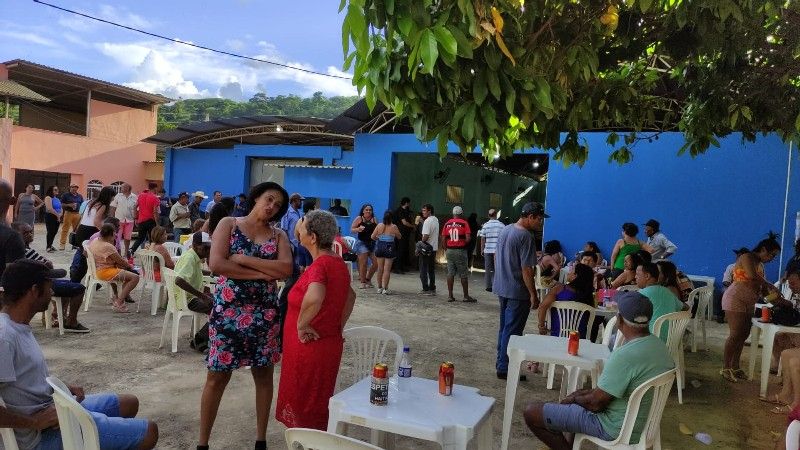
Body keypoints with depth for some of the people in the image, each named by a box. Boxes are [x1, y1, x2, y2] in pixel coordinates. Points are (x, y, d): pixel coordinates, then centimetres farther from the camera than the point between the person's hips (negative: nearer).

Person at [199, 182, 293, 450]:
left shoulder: (279, 235, 5)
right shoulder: (229, 224, 0)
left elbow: (286, 269, -12)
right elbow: (216, 264, -14)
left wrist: (243, 259, -15)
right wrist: (263, 273, -14)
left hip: (264, 313, 2)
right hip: (227, 310, -2)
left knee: (263, 374, 11)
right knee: (217, 377, 5)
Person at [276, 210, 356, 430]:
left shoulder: (319, 266, -22)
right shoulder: (338, 262, 5)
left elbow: (313, 298, -42)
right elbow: (350, 296, 19)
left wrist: (301, 325, -27)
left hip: (310, 346, -8)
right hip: (330, 343, 8)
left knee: (306, 408, 8)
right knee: (320, 403, 22)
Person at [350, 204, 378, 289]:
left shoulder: (374, 220, 8)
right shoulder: (359, 219, 0)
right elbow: (352, 229, 0)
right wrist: (358, 229, -19)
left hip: (372, 243, 4)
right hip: (362, 243, -4)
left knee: (376, 263, 0)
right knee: (363, 264, -4)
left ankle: (368, 279, 23)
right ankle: (363, 282, 9)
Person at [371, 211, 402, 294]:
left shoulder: (379, 225, -1)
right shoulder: (394, 227, -8)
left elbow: (372, 236, 0)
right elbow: (399, 237, 3)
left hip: (380, 246, 3)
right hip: (389, 247, -3)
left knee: (380, 268, 13)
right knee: (387, 269, 0)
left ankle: (379, 287, 20)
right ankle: (385, 289, -1)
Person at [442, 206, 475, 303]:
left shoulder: (447, 223, 5)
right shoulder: (464, 223, -6)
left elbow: (444, 239, 4)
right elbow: (468, 238, -14)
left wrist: (446, 250, 13)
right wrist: (464, 243, 6)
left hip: (449, 250, 4)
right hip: (460, 251, -4)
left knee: (450, 273, 9)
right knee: (463, 274, 4)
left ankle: (450, 295, 10)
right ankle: (466, 296, 10)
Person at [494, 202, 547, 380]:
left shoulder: (505, 230, 8)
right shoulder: (526, 236, -19)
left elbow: (496, 257, 16)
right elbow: (526, 269, -21)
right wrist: (533, 295, -15)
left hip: (501, 287, 9)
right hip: (517, 291, -9)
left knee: (504, 327, 19)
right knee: (512, 331, 0)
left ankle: (501, 361, 29)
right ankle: (504, 368, 7)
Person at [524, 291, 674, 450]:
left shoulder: (625, 355, -31)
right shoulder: (660, 346, -2)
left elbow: (595, 403, -22)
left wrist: (574, 398, -2)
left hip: (615, 429, -9)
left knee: (531, 412, -7)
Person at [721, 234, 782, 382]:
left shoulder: (760, 264, 17)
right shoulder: (747, 257, -10)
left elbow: (761, 286, 14)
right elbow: (752, 276, -27)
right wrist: (771, 286, -18)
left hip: (749, 303, 9)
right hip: (735, 299, -9)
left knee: (744, 334, 8)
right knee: (736, 335, -9)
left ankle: (735, 366, 17)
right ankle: (725, 368, -3)